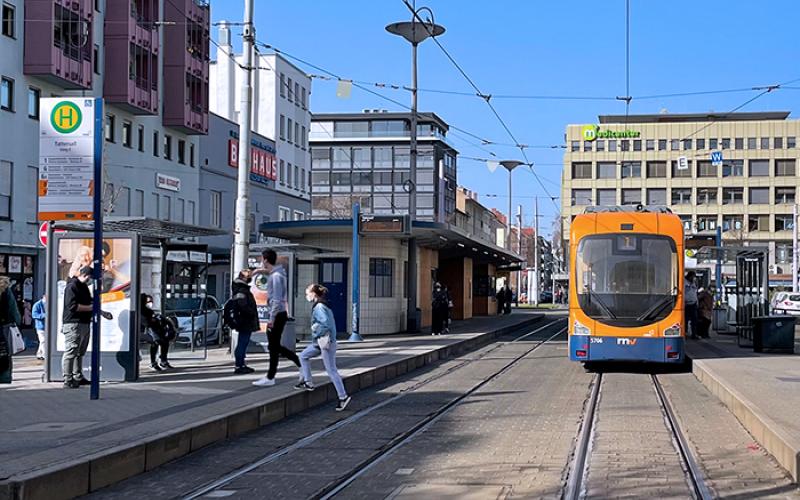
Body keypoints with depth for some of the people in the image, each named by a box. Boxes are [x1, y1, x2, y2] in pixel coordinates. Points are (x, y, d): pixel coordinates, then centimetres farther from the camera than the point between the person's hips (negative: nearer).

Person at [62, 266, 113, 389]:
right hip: (73, 324, -10)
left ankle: (78, 377, 21)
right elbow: (73, 306, -20)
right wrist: (91, 307, -16)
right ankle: (68, 381, -8)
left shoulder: (84, 287, 21)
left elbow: (89, 305, 30)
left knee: (80, 352, 14)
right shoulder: (72, 287, -10)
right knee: (70, 352, -9)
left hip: (84, 323, 10)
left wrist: (102, 313, 21)